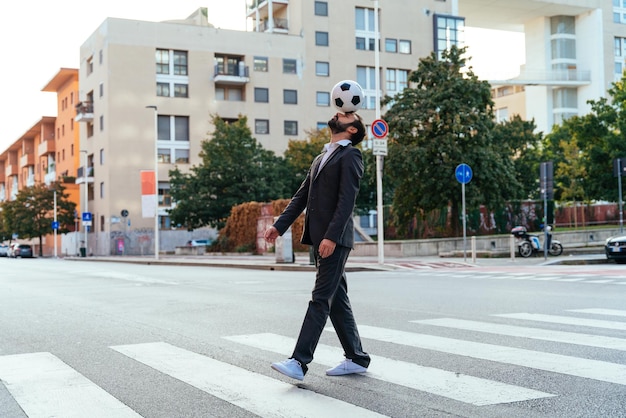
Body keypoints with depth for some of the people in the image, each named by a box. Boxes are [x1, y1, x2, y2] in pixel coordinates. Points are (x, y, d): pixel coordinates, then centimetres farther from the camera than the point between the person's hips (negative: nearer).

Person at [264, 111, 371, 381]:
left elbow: (347, 200, -15)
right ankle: (356, 358, 18)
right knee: (336, 300, 10)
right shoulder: (321, 159, 22)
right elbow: (301, 197, 18)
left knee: (320, 300, -9)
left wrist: (331, 237, -24)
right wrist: (279, 226, 7)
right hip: (319, 239, 9)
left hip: (334, 240, -8)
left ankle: (299, 362, -11)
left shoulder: (350, 155, -4)